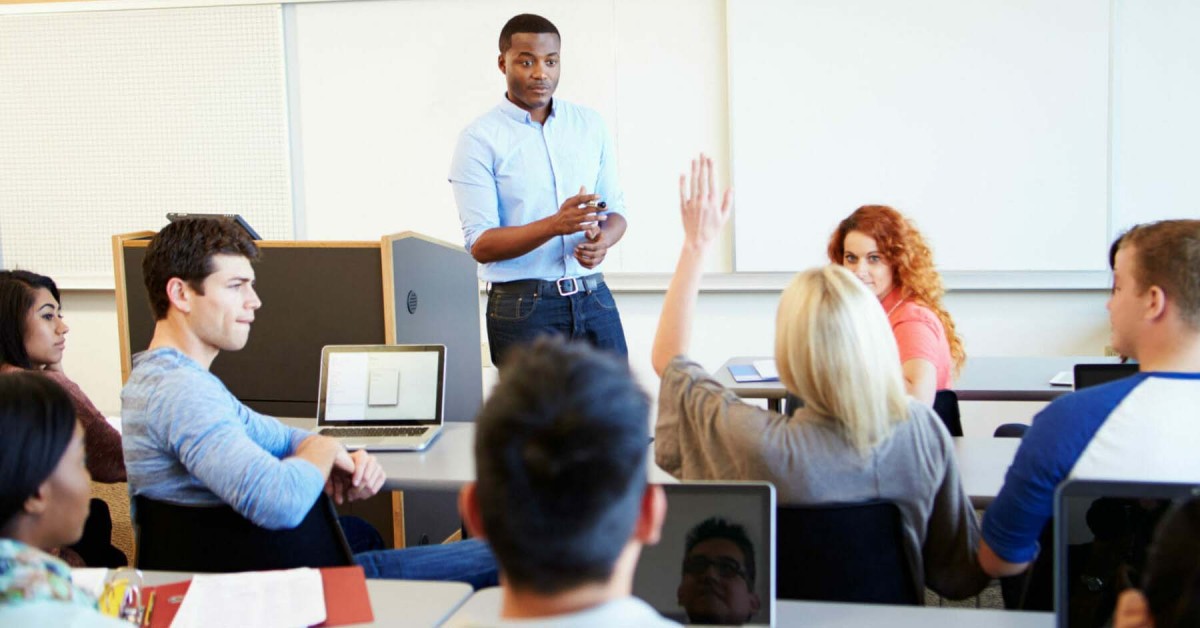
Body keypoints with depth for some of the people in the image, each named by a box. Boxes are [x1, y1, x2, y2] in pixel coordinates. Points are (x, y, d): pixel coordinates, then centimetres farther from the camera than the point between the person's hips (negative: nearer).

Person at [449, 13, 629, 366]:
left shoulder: (590, 125, 9)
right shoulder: (480, 139, -5)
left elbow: (615, 208, 12)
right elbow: (480, 245, -10)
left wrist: (603, 240, -12)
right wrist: (554, 225, -25)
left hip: (594, 297, 4)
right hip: (523, 307, -4)